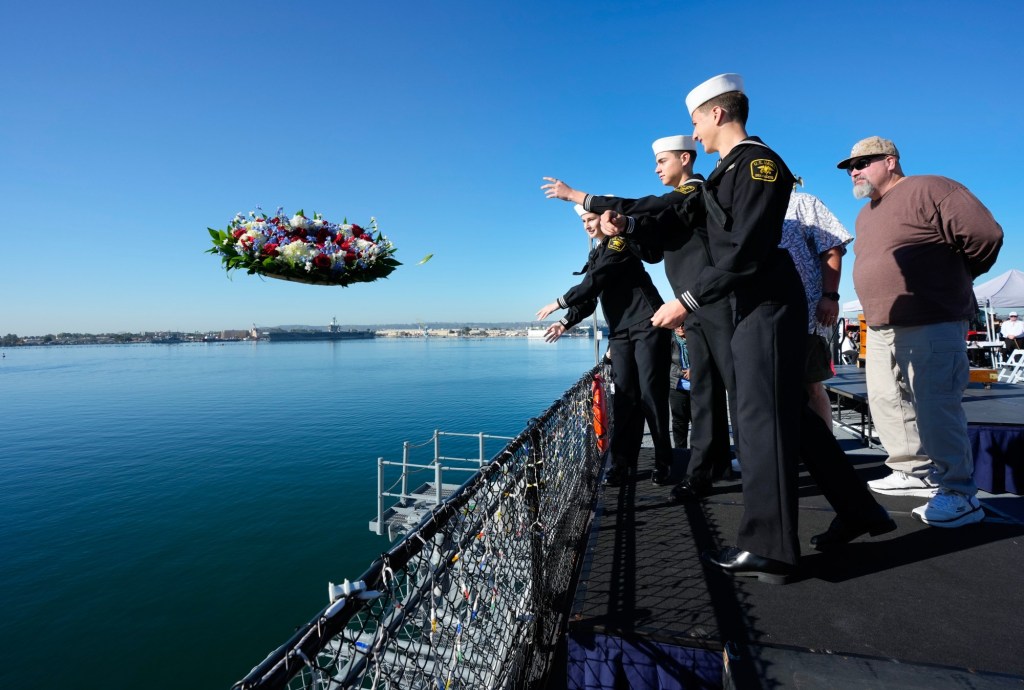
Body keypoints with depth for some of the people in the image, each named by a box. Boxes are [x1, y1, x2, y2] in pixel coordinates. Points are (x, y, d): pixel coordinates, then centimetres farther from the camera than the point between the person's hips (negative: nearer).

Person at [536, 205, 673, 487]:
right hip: (620, 333, 7)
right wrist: (566, 323, 4)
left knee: (651, 394, -5)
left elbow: (593, 283, -15)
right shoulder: (595, 256, 19)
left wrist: (558, 303, -11)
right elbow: (589, 298, 16)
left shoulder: (619, 243, -5)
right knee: (624, 397, 1)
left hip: (647, 326, -7)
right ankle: (622, 463, 2)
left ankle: (663, 461, 5)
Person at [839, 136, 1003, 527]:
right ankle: (916, 473, 23)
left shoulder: (929, 190, -8)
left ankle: (959, 494, 3)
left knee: (935, 405, -9)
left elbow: (984, 234, -12)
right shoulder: (866, 214, 19)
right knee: (886, 402, 11)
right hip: (882, 328, 9)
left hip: (932, 324, -9)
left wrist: (953, 277, 1)